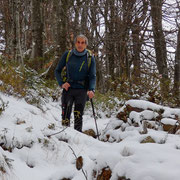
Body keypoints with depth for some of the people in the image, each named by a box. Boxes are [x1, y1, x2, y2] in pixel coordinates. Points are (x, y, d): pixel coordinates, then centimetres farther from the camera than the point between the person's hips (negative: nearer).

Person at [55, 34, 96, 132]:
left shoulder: (90, 58, 2)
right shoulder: (67, 55, 3)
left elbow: (92, 76, 0)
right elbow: (57, 71, 10)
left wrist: (91, 90, -18)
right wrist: (61, 83, -6)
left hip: (82, 90, 0)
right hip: (68, 88, 1)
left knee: (78, 116, -6)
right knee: (65, 115, -5)